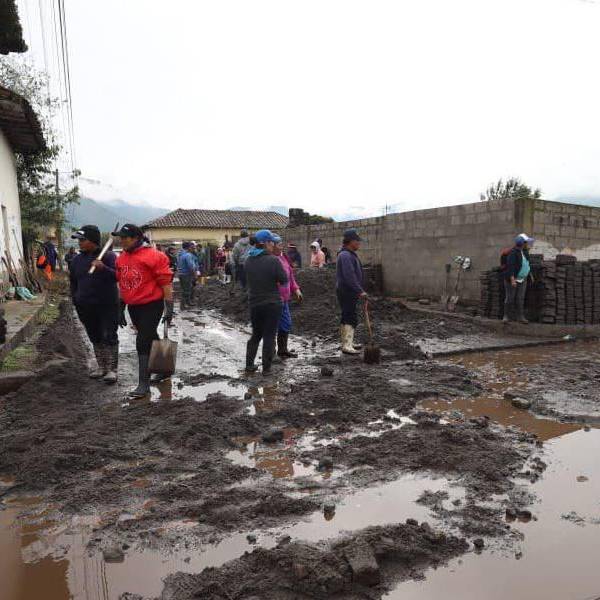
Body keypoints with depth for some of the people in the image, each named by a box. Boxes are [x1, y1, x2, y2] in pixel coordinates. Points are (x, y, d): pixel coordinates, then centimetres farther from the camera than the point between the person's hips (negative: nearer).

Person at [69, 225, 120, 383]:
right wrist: (75, 300, 14)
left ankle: (112, 369, 3)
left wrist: (103, 268, -33)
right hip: (86, 308, 6)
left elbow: (117, 276, -18)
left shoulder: (109, 256, -8)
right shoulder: (76, 260, 9)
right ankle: (101, 366, 27)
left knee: (109, 337, -4)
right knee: (95, 338, 14)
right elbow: (73, 282, 18)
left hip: (107, 306, -6)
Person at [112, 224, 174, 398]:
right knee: (151, 339, 20)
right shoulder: (121, 258, 7)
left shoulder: (153, 256, -15)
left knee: (143, 343, -10)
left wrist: (169, 308, -14)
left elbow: (165, 282, -14)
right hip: (133, 306, 8)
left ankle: (144, 384, -2)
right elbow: (121, 281, 19)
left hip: (151, 305, -7)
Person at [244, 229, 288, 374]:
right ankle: (266, 367, 12)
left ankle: (249, 364, 21)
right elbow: (284, 281, -13)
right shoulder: (273, 260, -17)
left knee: (256, 334, 20)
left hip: (254, 303, 5)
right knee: (269, 335, 6)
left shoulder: (248, 260, 1)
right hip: (272, 304, -5)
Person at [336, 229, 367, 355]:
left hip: (350, 292, 11)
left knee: (346, 317, 16)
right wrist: (360, 291, -25)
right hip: (347, 292, -11)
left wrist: (358, 290, 22)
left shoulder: (351, 255, 17)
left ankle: (347, 343, 25)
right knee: (351, 319, -11)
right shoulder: (345, 256, -18)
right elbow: (349, 276, -26)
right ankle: (347, 346, -11)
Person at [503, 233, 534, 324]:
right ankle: (506, 316, 13)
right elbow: (510, 267, -26)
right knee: (510, 298, 0)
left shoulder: (525, 251, 4)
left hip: (522, 279, 6)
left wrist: (530, 274, 19)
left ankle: (520, 317, 5)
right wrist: (512, 280, -32)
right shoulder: (513, 253, -20)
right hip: (512, 279, -6)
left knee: (520, 299, 3)